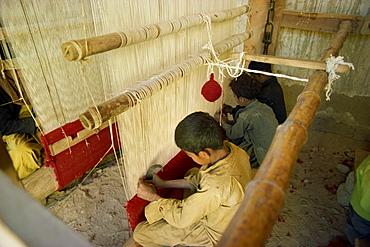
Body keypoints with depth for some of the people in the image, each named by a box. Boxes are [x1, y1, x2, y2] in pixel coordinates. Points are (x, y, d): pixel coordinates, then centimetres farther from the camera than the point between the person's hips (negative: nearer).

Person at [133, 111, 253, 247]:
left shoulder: (217, 186, -42)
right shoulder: (229, 148, -18)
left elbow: (182, 218, -26)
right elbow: (200, 180, -1)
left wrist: (153, 197, -12)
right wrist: (164, 183, 0)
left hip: (214, 234, -7)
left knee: (140, 232, -4)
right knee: (193, 172, 23)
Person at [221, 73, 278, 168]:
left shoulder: (246, 117, -24)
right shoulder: (264, 107, -2)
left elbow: (232, 134, -7)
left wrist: (224, 123, 11)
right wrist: (233, 110, 19)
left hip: (263, 159, -8)